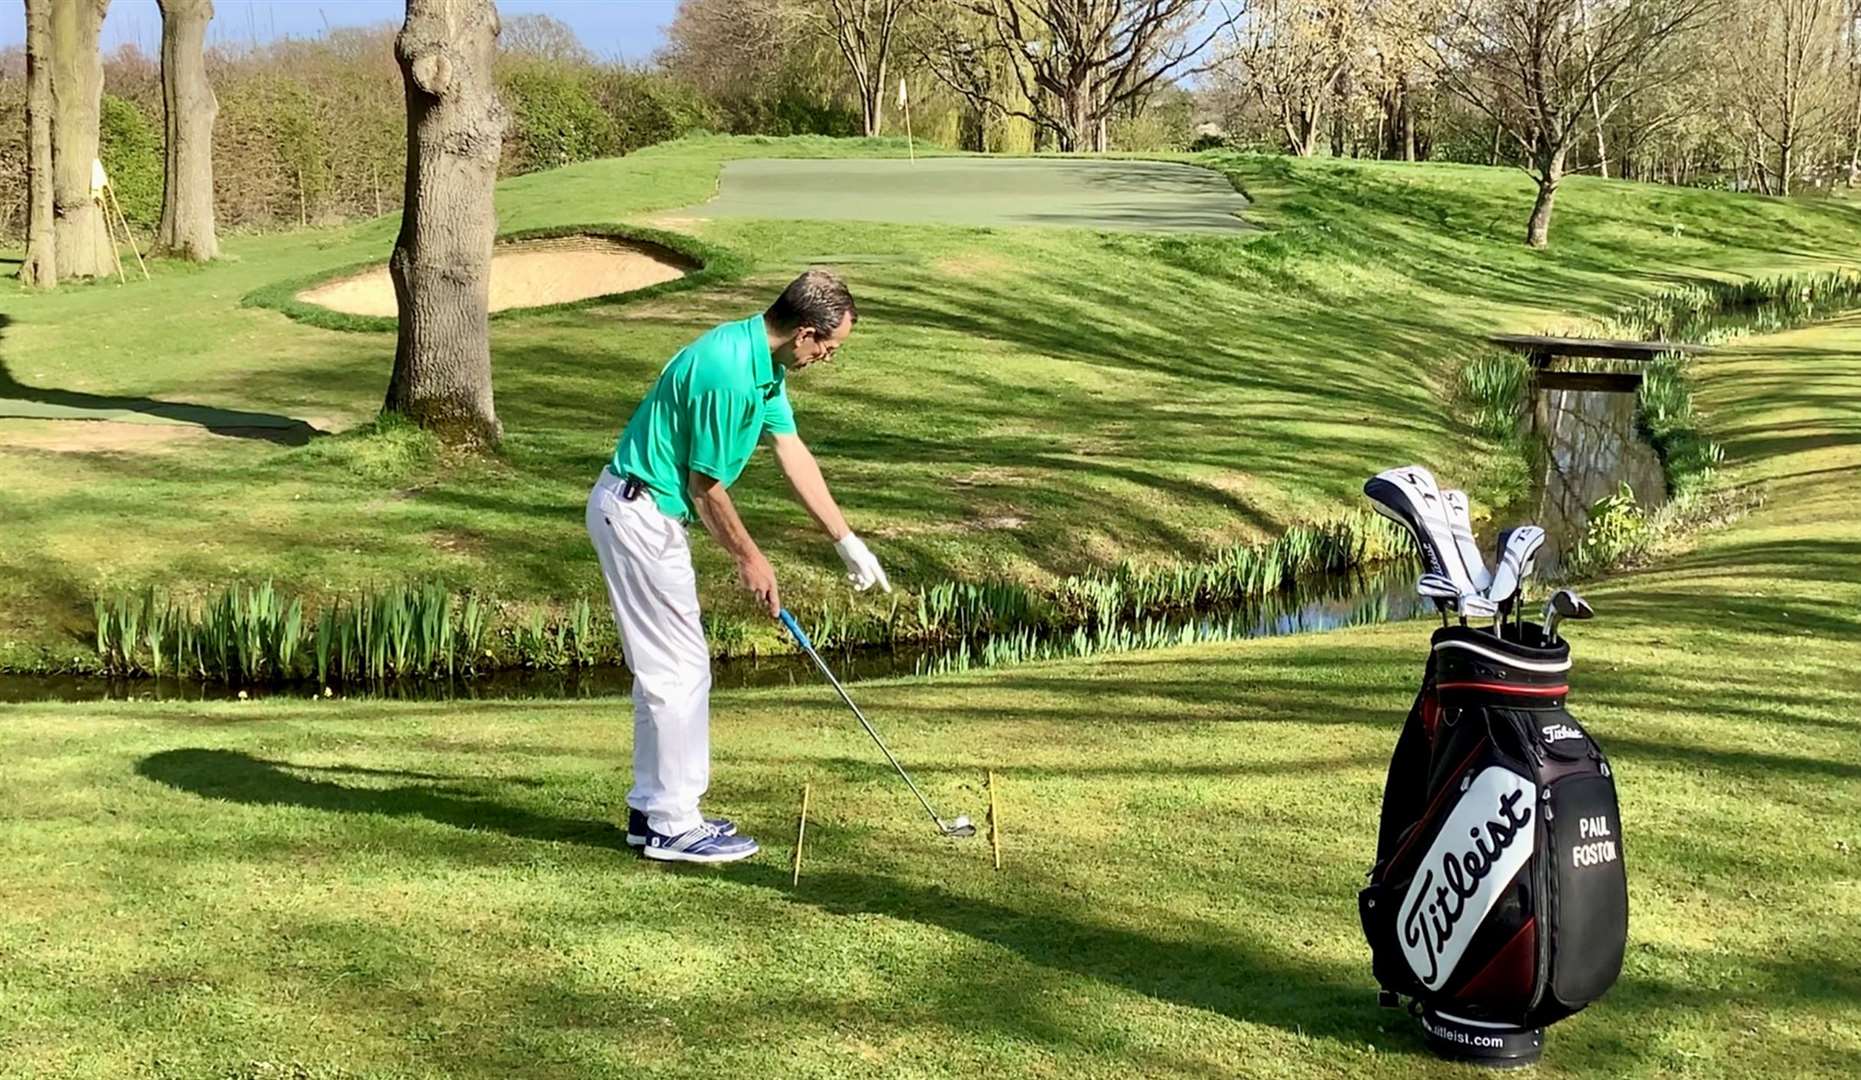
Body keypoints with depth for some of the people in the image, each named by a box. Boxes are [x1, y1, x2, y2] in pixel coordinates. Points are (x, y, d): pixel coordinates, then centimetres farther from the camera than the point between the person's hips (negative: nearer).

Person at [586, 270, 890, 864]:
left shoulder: (763, 363, 6)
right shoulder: (727, 373, -25)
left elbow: (792, 452, 13)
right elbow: (706, 486, -18)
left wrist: (847, 541, 15)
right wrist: (748, 558, -3)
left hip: (649, 513, 11)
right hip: (639, 514, -11)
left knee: (668, 667, 16)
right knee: (679, 669, -5)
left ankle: (652, 808, 24)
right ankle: (672, 826, 3)